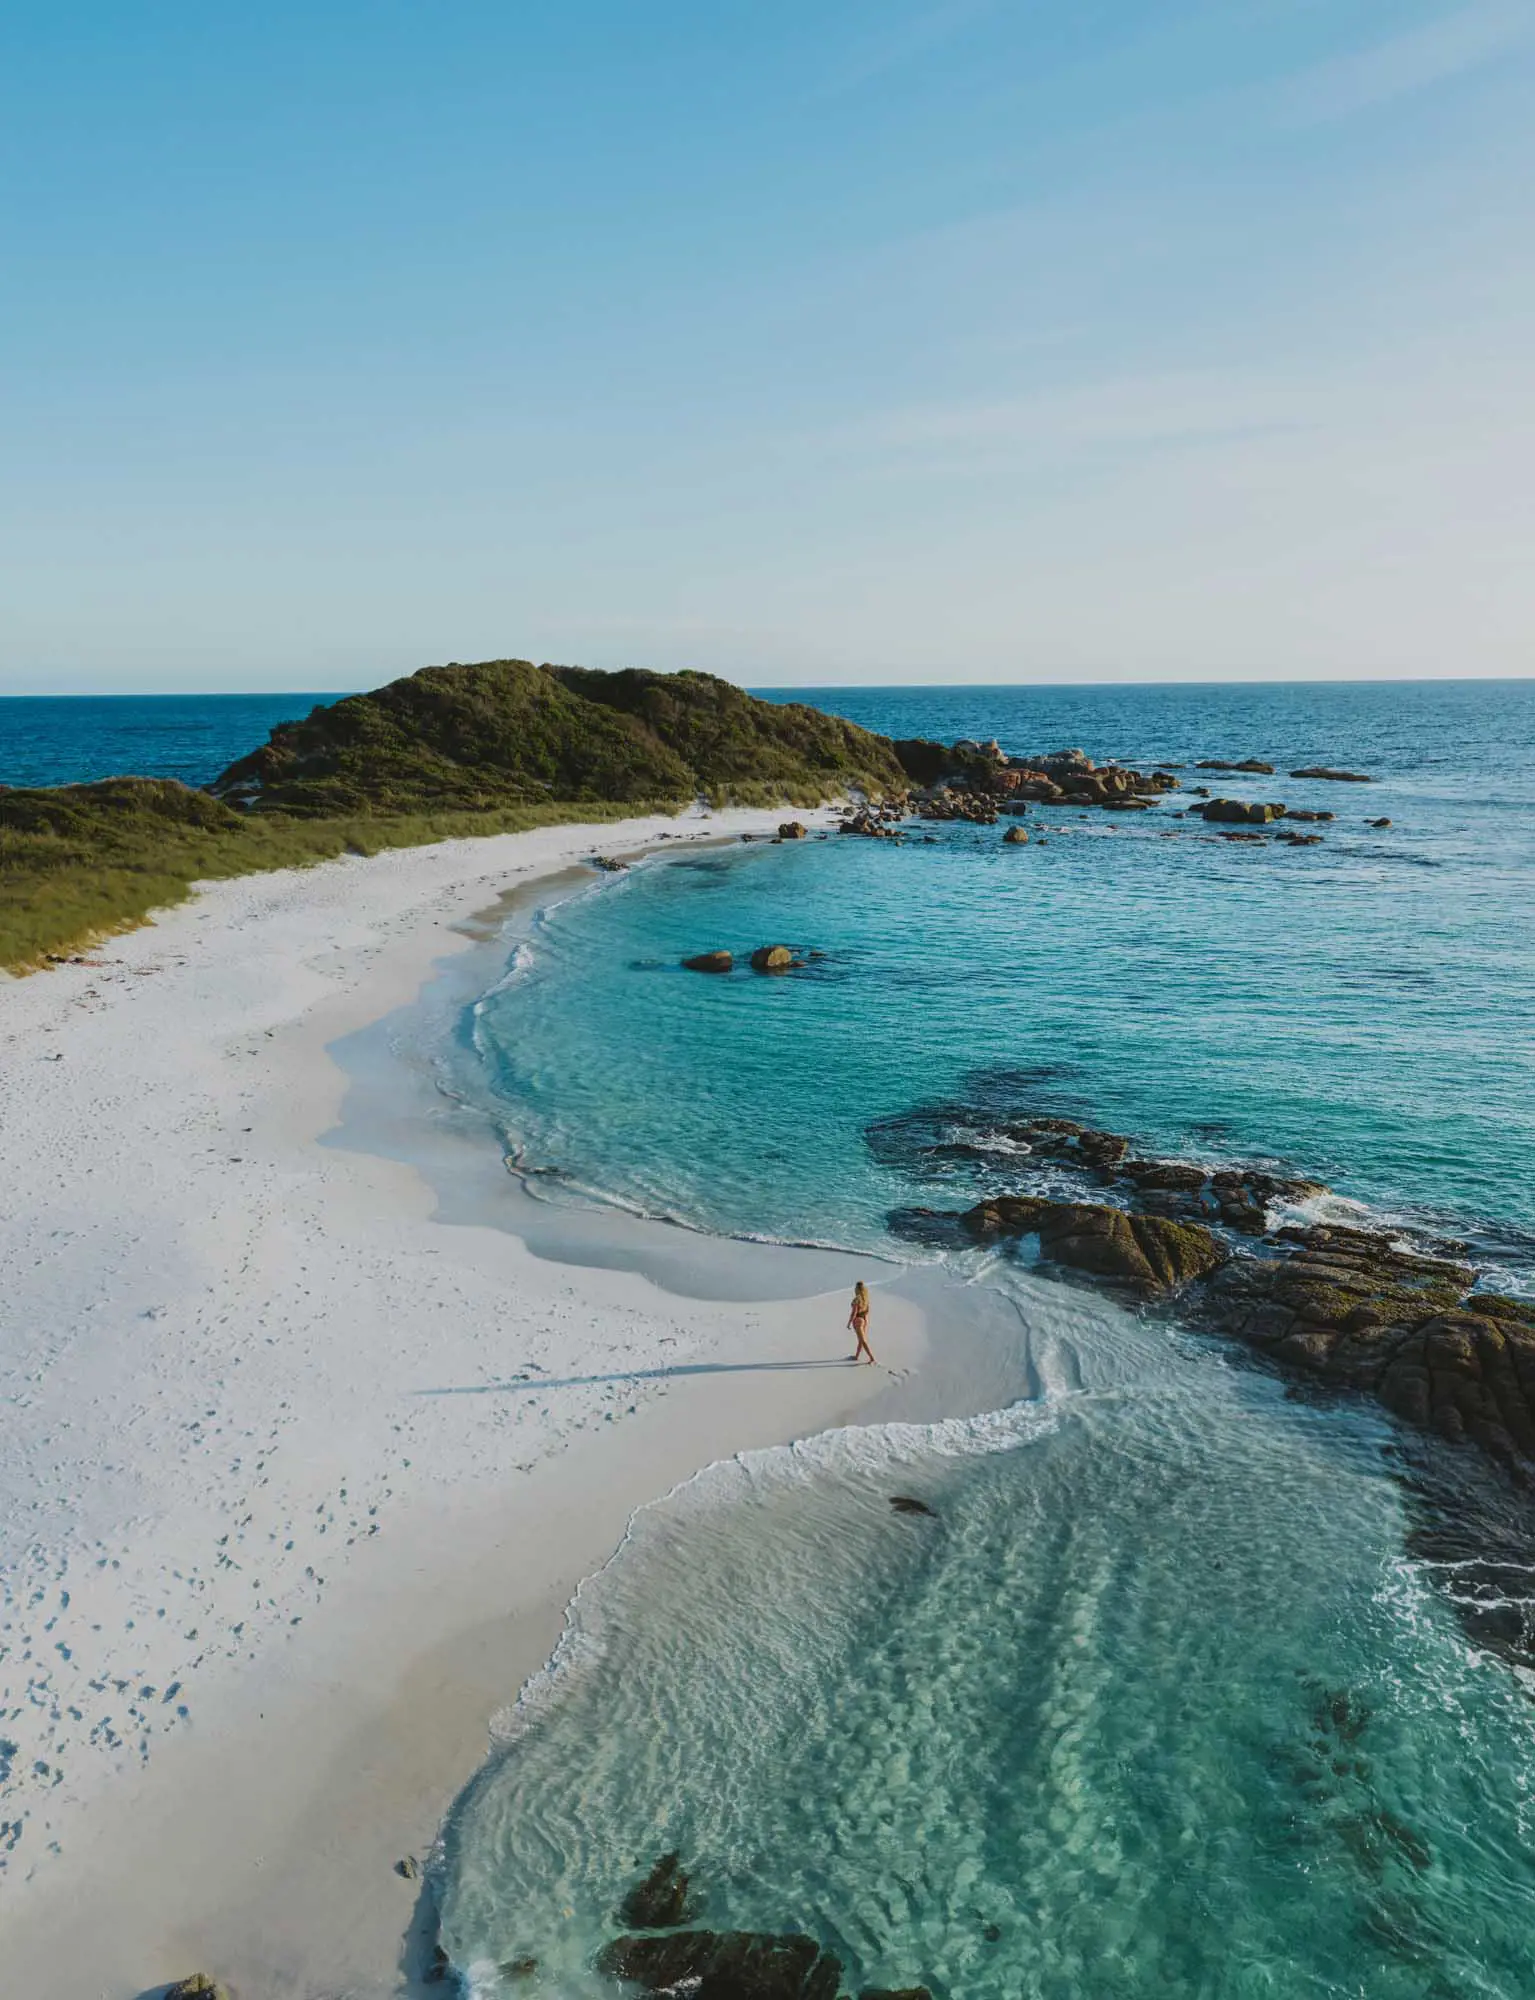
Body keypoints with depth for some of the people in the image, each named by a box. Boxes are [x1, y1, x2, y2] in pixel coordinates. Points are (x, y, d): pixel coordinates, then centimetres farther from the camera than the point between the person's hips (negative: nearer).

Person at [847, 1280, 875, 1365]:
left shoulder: (856, 1299, -24)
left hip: (858, 1321, -8)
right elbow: (867, 1310, 9)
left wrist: (849, 1323, -10)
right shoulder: (865, 1298, -1)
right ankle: (856, 1356, 36)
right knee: (861, 1339, 20)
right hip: (865, 1320, 8)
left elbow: (854, 1313, -21)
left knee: (863, 1341, -2)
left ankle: (872, 1359, -6)